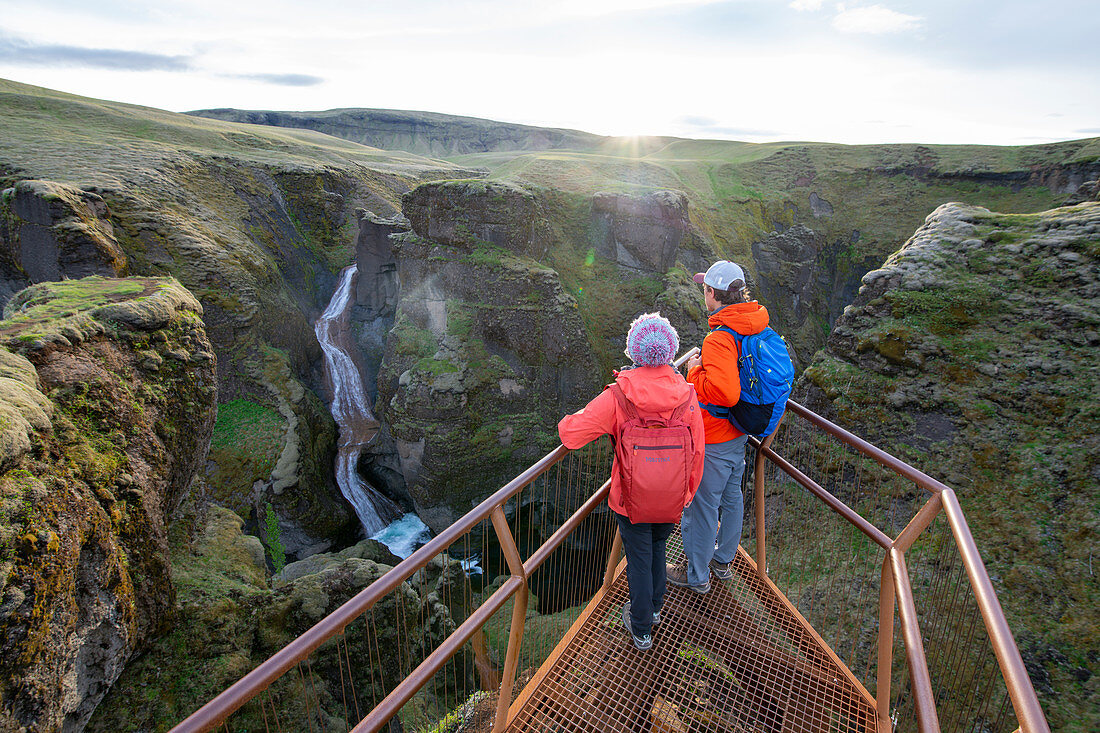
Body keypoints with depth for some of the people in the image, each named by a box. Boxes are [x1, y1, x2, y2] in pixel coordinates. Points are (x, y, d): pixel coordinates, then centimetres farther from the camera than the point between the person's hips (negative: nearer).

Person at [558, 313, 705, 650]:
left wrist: (570, 420, -1)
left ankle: (641, 630, 39)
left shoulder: (618, 397, -24)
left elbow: (570, 434, -25)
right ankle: (654, 607, 53)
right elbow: (696, 453, -6)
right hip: (671, 501, 3)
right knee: (657, 548, 30)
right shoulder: (687, 395, -14)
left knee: (639, 561, 18)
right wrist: (686, 494, 11)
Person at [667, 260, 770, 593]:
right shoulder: (757, 328, 1)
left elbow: (723, 392, -38)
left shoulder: (719, 339, -28)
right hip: (739, 434, 9)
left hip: (713, 441, -9)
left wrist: (695, 371, -21)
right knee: (732, 498, 22)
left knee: (701, 505, 7)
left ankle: (696, 575, 26)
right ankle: (723, 560, 43)